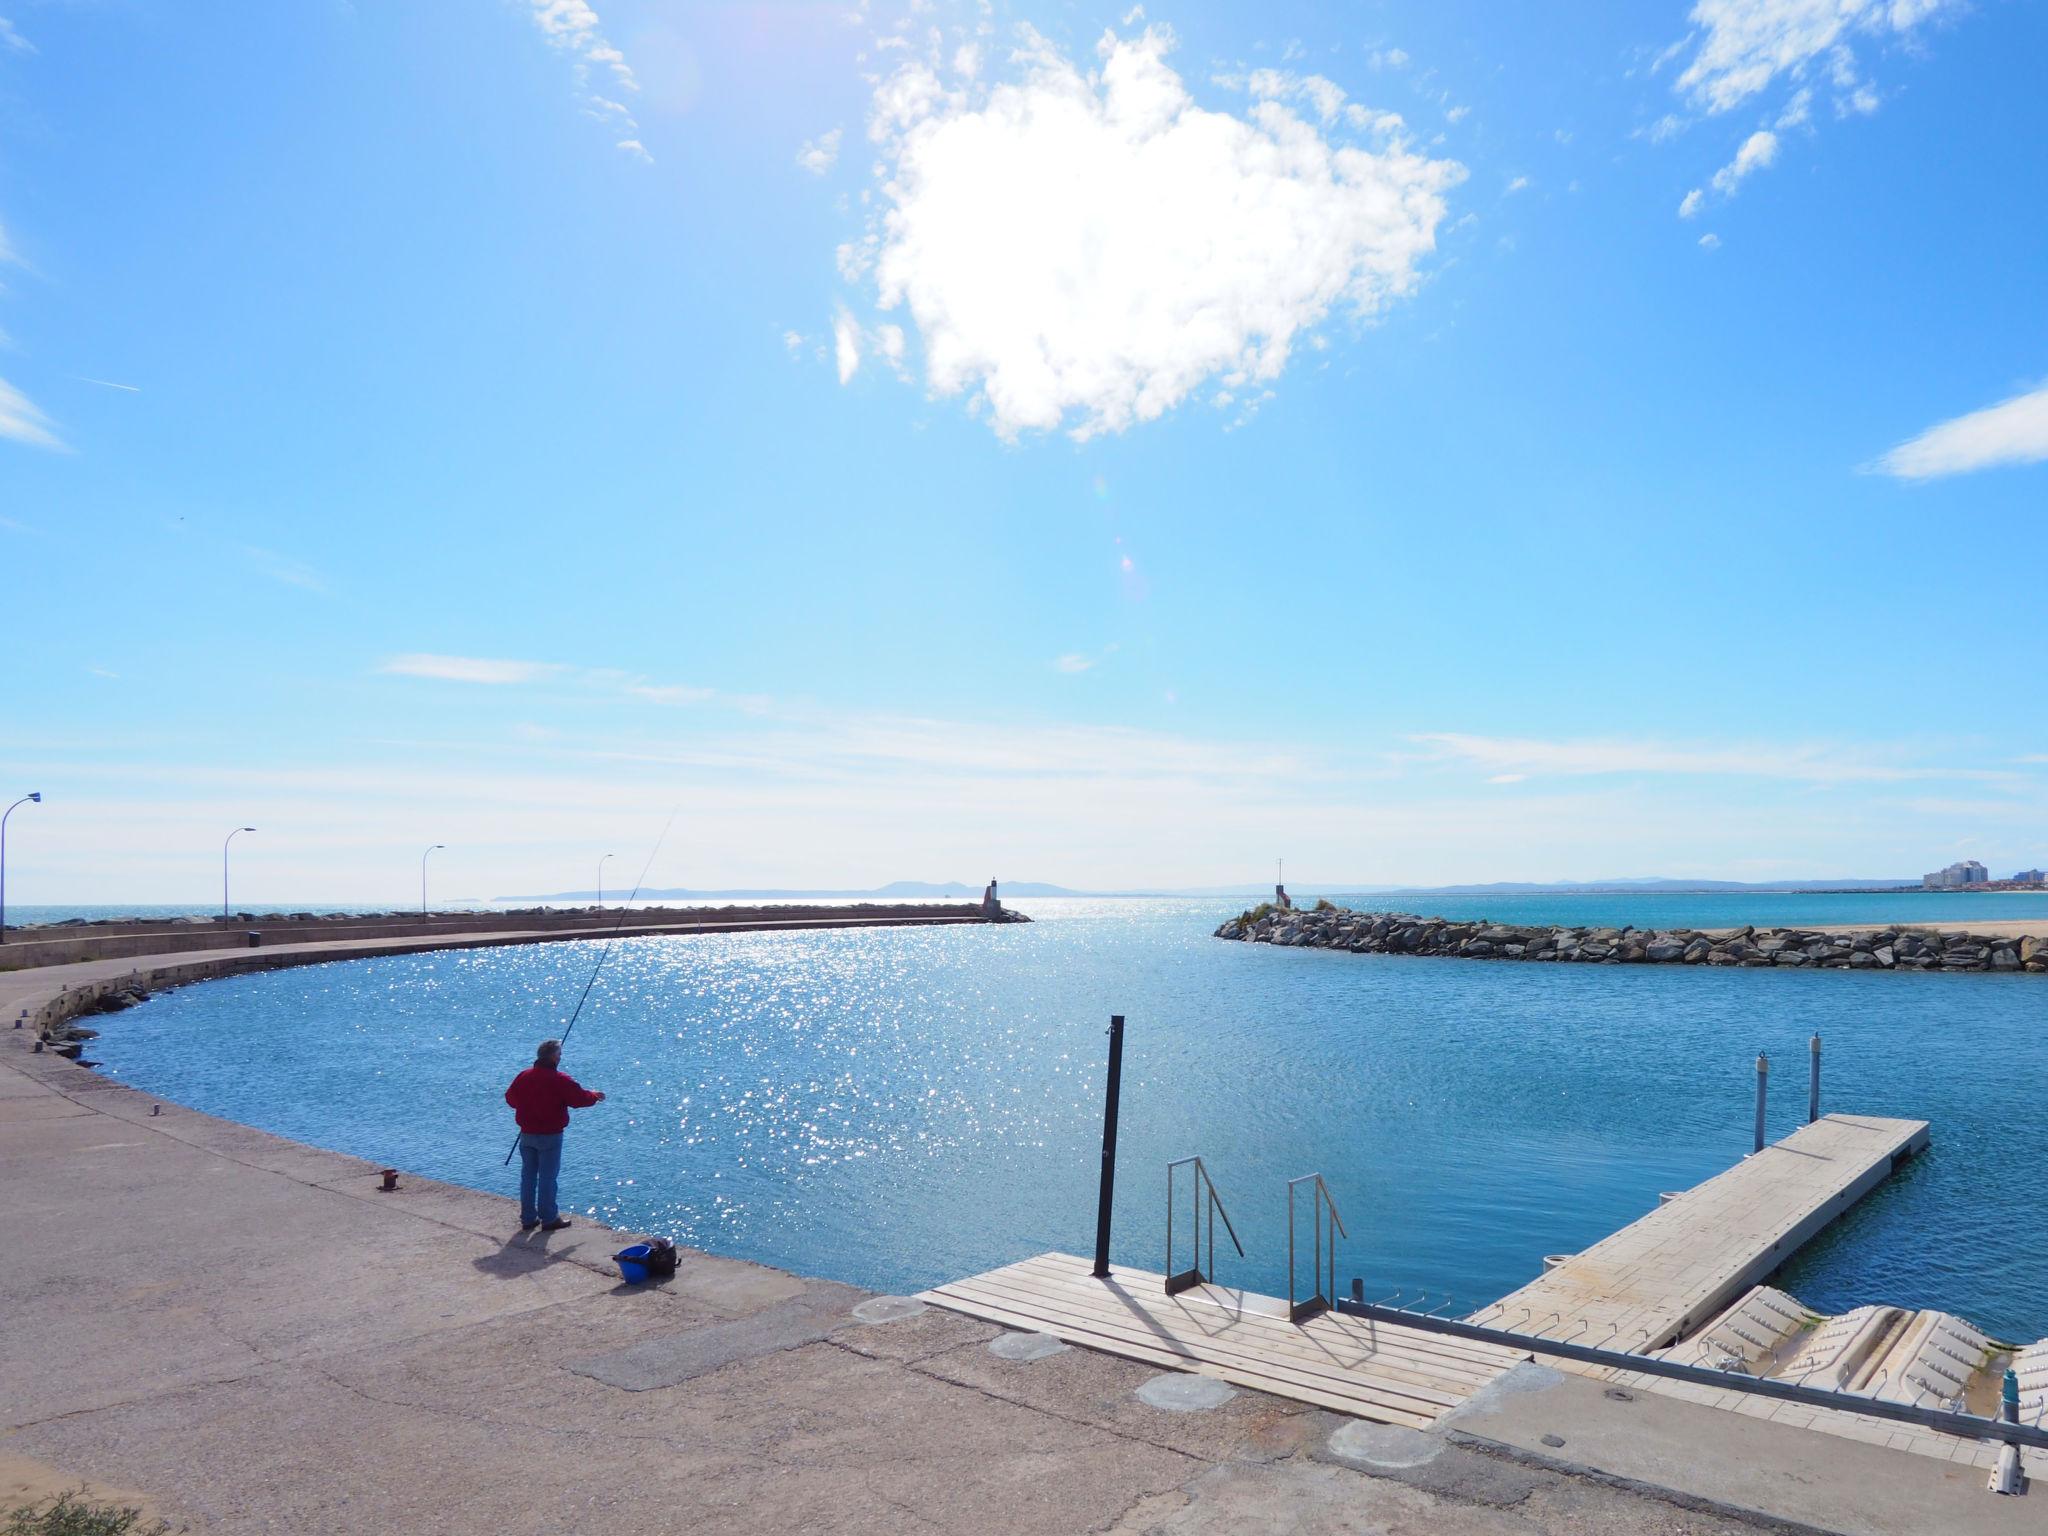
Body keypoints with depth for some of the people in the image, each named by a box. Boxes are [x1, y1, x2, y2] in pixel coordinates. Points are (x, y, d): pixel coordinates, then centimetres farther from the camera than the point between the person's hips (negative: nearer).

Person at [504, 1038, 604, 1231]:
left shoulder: (524, 1076, 1)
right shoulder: (560, 1079, -17)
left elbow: (510, 1098, 11)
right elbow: (580, 1098, -15)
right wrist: (595, 1097, 5)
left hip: (527, 1135, 5)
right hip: (550, 1136, -5)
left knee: (528, 1175, 13)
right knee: (548, 1177, 3)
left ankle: (528, 1218, 20)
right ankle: (549, 1219, 10)